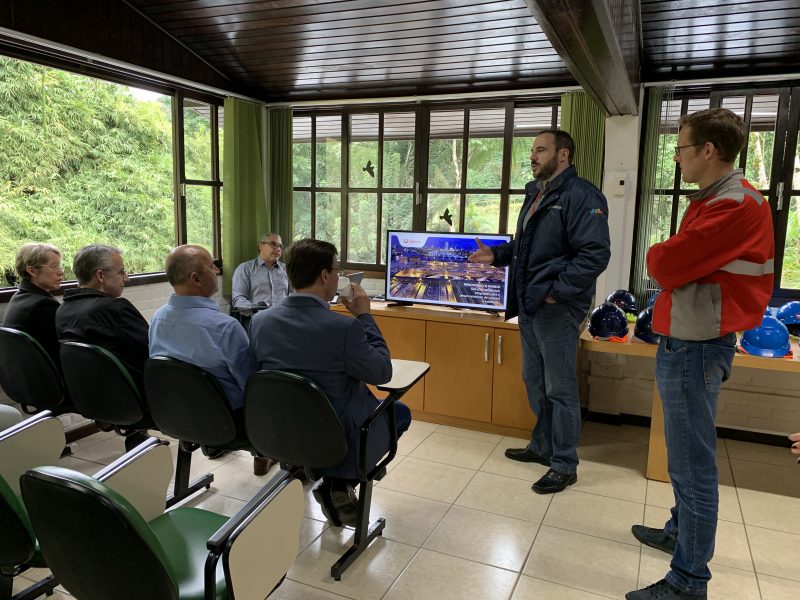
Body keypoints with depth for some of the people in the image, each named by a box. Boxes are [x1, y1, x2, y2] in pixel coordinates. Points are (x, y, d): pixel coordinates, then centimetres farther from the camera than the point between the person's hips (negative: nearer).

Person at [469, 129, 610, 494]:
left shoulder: (581, 195, -14)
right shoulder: (536, 194, 15)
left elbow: (596, 254, -22)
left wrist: (557, 290, -22)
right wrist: (496, 255, 8)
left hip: (557, 309, -9)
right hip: (529, 305, 9)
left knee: (559, 389, 2)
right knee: (534, 381, 18)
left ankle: (564, 465, 17)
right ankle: (542, 446, 35)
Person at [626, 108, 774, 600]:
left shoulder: (737, 206, -19)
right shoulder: (711, 200, 15)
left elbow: (665, 265, -22)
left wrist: (656, 255, -2)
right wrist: (670, 260, -5)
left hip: (696, 348, -10)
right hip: (683, 342, 10)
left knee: (693, 467, -1)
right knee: (686, 457, 22)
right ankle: (682, 532, 40)